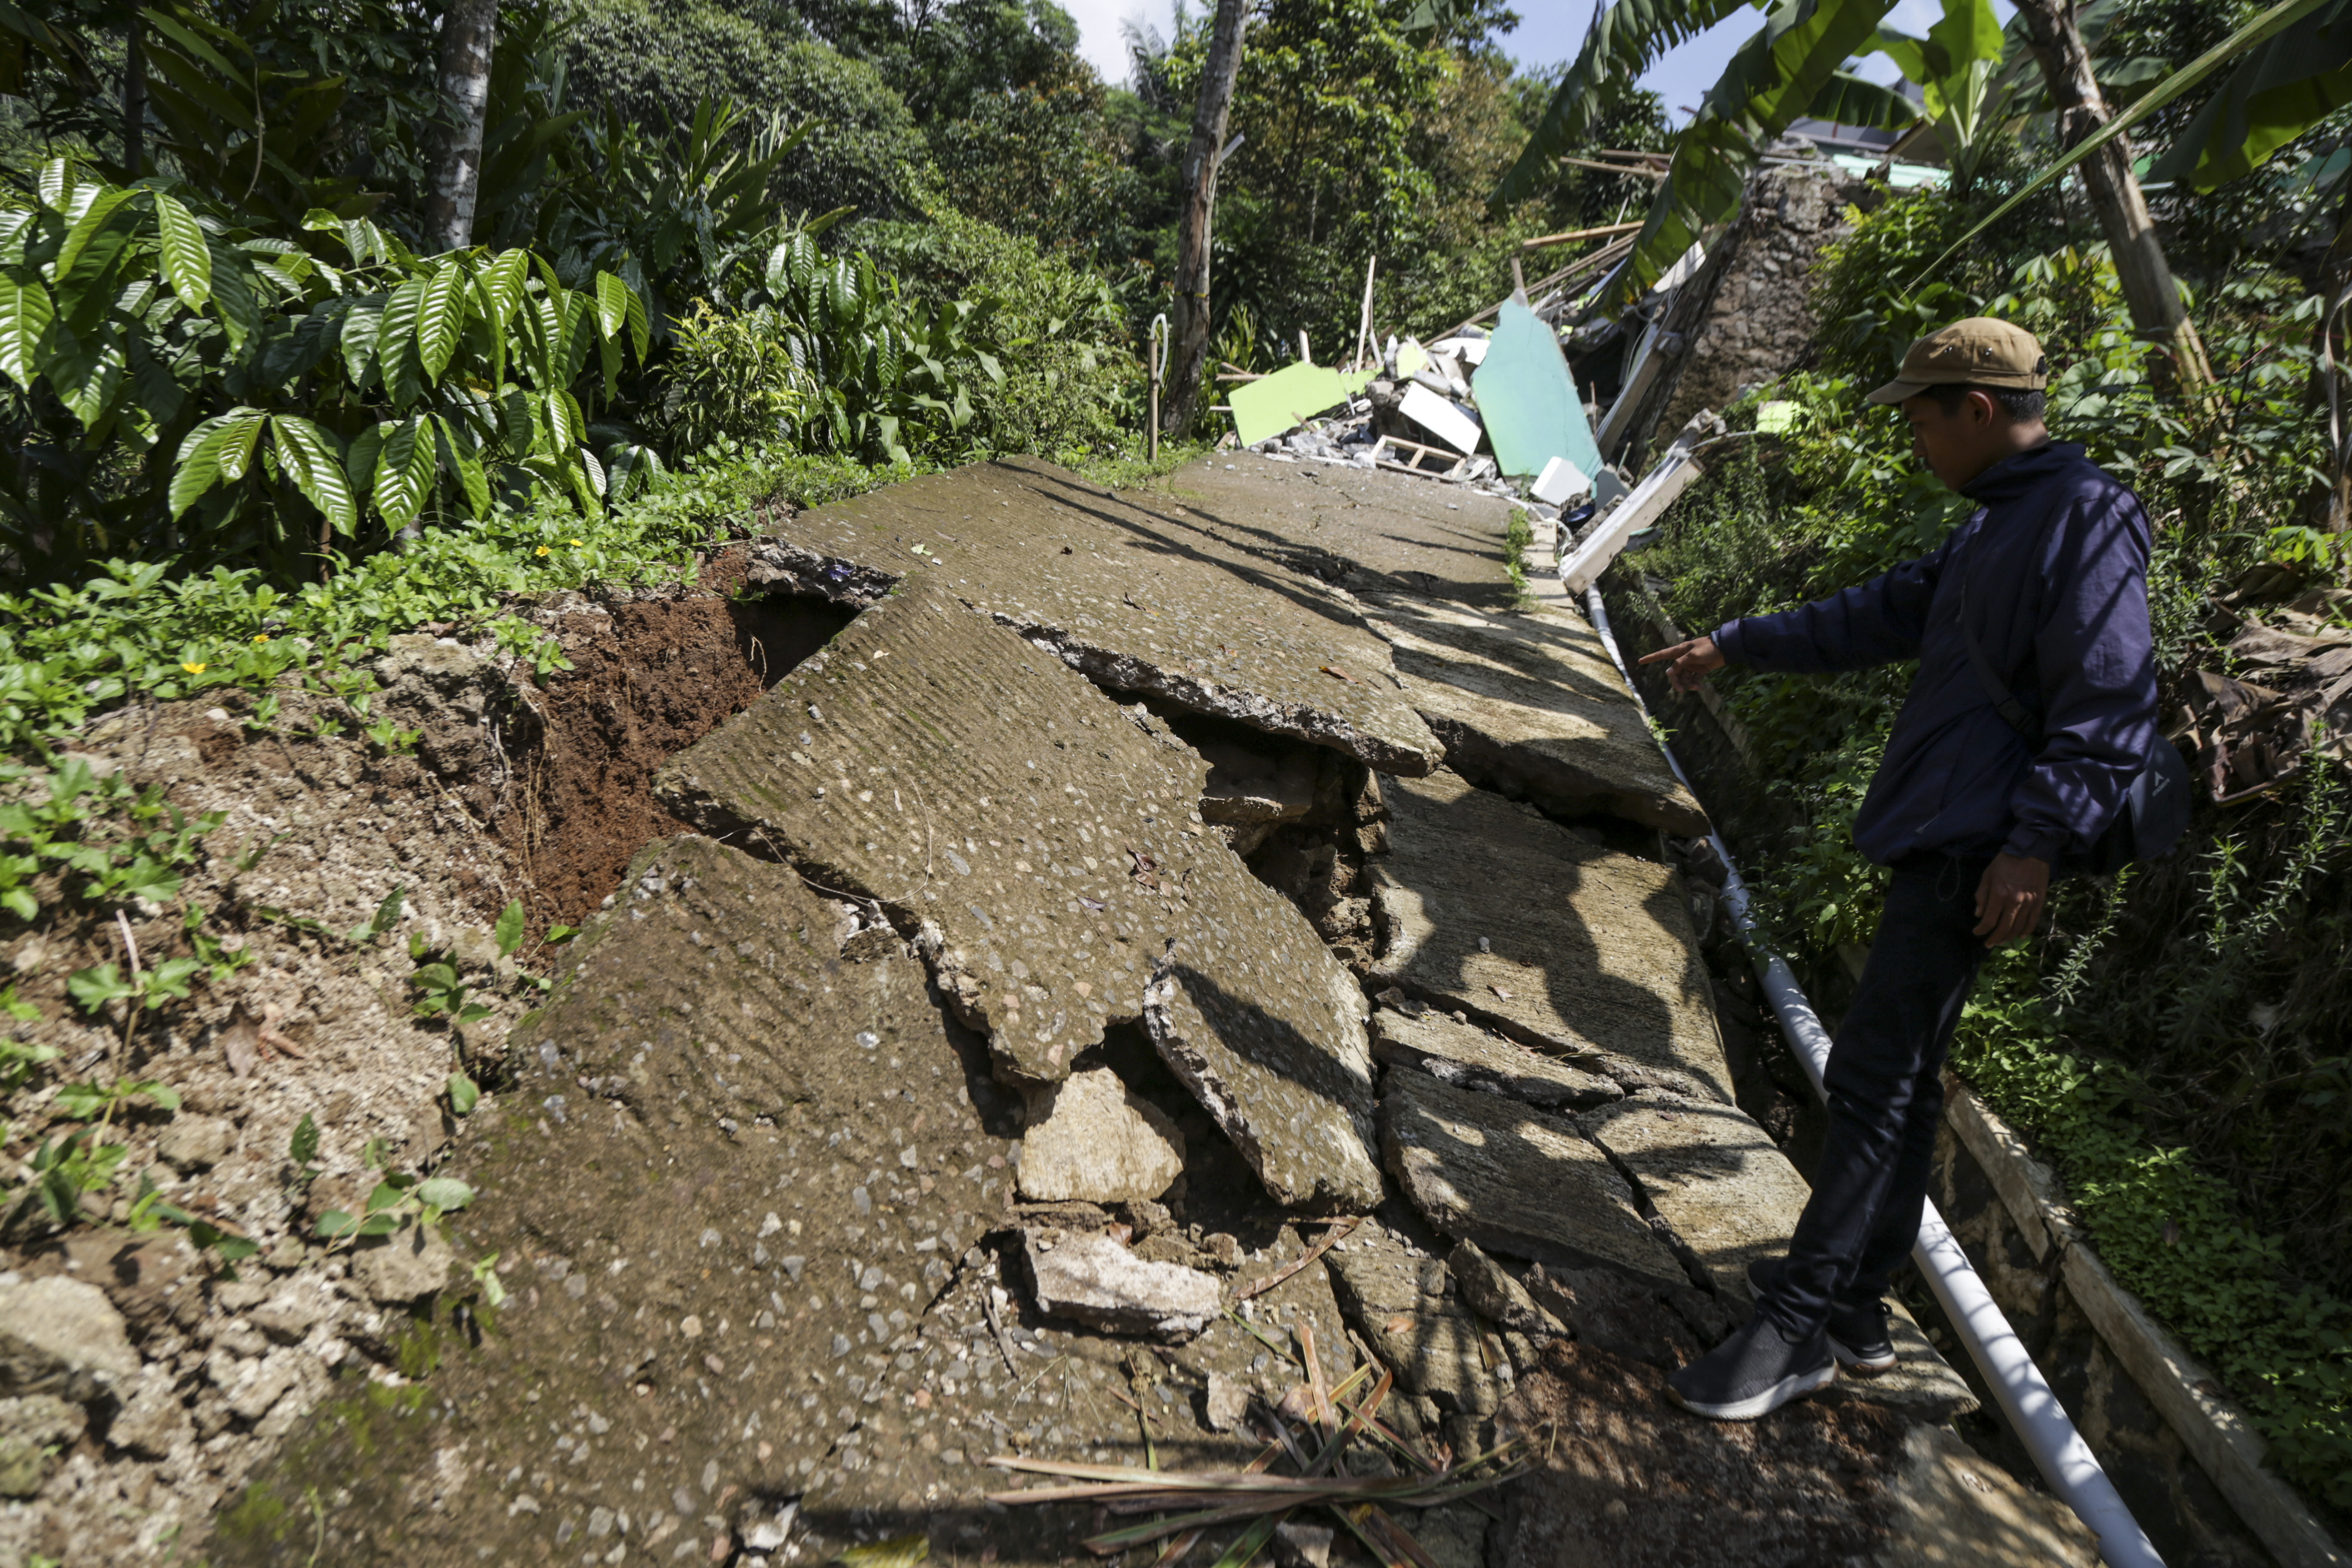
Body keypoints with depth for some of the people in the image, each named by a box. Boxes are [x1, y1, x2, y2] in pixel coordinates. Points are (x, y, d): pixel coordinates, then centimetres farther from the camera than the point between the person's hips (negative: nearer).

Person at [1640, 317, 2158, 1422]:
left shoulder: (2088, 520, -10)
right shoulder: (1996, 524, 22)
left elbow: (2110, 710, -18)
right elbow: (1876, 616, 30)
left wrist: (2037, 841, -25)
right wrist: (1736, 644, 34)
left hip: (1975, 855, -10)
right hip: (1936, 837, 11)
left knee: (1874, 1078, -10)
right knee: (1900, 1079, 12)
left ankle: (1798, 1329, -2)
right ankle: (1855, 1304, 22)